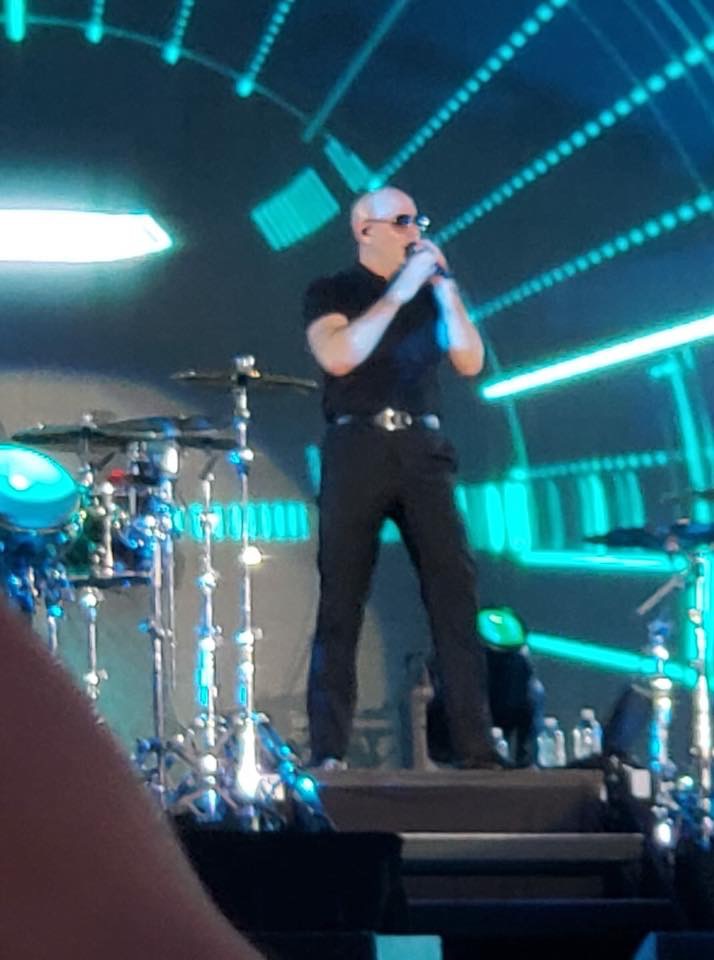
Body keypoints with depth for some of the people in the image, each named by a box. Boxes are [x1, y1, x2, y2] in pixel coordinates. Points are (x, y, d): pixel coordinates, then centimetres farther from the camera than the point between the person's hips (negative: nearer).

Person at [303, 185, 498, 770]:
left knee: (456, 590, -6)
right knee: (342, 600, -6)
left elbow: (470, 362, 7)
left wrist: (445, 287, -1)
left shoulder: (428, 294, 20)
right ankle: (329, 754, -6)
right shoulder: (332, 293, 9)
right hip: (358, 448, -3)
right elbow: (338, 356, -11)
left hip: (423, 450, 3)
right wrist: (399, 293, -10)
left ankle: (477, 748, -7)